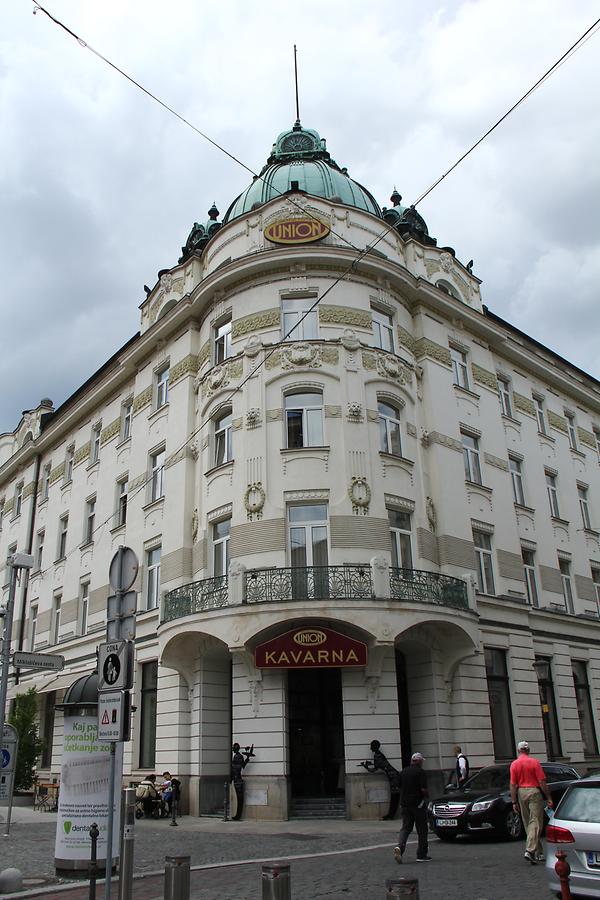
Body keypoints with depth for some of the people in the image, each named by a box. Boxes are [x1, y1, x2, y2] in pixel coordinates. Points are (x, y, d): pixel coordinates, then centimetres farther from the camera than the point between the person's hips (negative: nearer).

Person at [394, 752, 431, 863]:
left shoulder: (403, 772, 9)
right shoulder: (420, 772, -10)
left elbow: (400, 787, 13)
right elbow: (423, 789, -17)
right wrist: (426, 796, 3)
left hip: (405, 803, 5)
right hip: (418, 804, -5)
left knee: (405, 828, 7)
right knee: (422, 830, 8)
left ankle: (400, 847, -16)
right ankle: (422, 855, 13)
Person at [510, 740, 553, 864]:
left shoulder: (514, 764, 2)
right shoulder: (534, 762, -7)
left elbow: (513, 785, 0)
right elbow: (542, 782, -9)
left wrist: (514, 802, 5)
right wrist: (549, 798, -1)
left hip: (521, 793, 4)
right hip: (534, 792, -4)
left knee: (528, 824, 13)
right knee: (535, 822, -4)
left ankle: (538, 853, 20)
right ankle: (530, 850, -17)